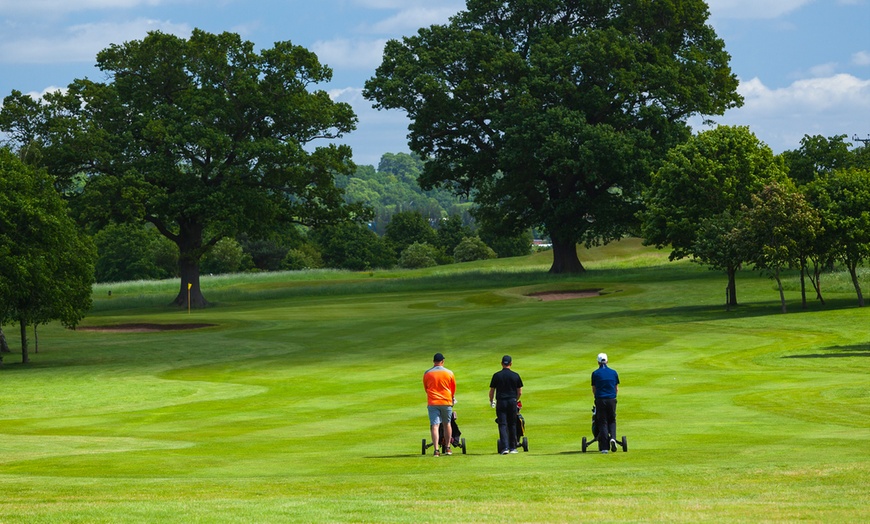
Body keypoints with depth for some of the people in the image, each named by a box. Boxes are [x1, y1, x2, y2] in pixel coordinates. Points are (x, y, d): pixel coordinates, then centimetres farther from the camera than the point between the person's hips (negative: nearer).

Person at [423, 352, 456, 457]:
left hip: (432, 402, -1)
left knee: (434, 425, -5)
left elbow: (425, 388, 12)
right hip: (446, 402, 1)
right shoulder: (449, 373, 1)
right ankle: (447, 448, 21)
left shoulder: (427, 373, 1)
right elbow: (453, 389, 13)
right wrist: (453, 398, 32)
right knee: (447, 424, 17)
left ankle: (436, 450, -16)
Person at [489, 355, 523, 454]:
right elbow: (520, 392, 4)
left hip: (501, 402, -1)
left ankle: (505, 447, -14)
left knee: (502, 425, -2)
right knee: (512, 425, 12)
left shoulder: (496, 375, -2)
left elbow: (491, 391, 2)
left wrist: (491, 401, 21)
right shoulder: (515, 375, 1)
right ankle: (513, 447, 16)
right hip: (512, 401, 1)